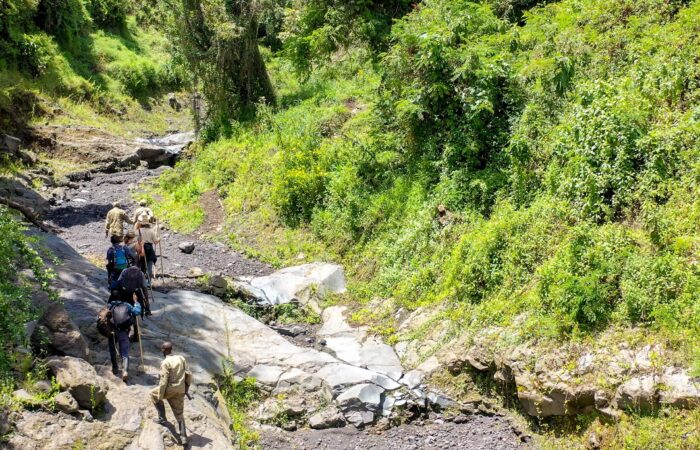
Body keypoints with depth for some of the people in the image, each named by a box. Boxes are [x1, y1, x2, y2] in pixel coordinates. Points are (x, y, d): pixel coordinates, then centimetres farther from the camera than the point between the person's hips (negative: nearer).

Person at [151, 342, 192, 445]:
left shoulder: (165, 363, -13)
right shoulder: (181, 358, 6)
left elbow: (164, 381, -16)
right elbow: (188, 375, 7)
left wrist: (160, 397, -10)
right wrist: (186, 389, 17)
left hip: (170, 389, -5)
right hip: (180, 391, 5)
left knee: (153, 394, 25)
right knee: (179, 414, 15)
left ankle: (162, 418, 22)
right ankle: (183, 437, 6)